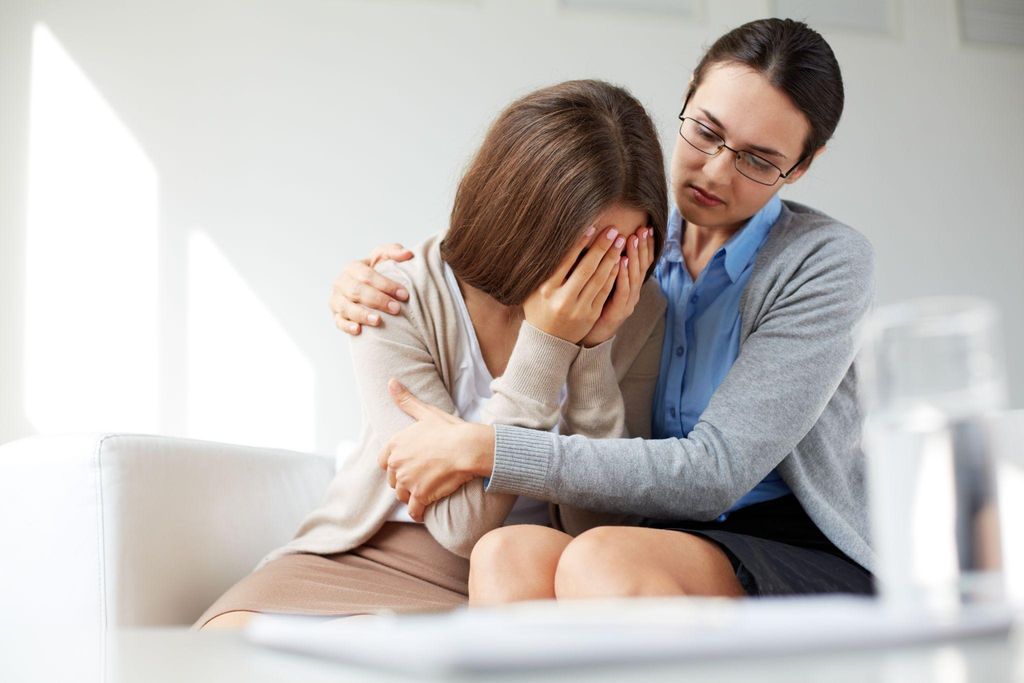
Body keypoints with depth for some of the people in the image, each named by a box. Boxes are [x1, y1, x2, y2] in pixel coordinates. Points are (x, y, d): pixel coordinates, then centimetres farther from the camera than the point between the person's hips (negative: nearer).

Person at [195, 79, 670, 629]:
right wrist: (545, 344, -25)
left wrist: (594, 351, -21)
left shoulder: (637, 313, -6)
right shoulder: (400, 300, -15)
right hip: (386, 556, -1)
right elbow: (463, 524, -19)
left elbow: (603, 528, -9)